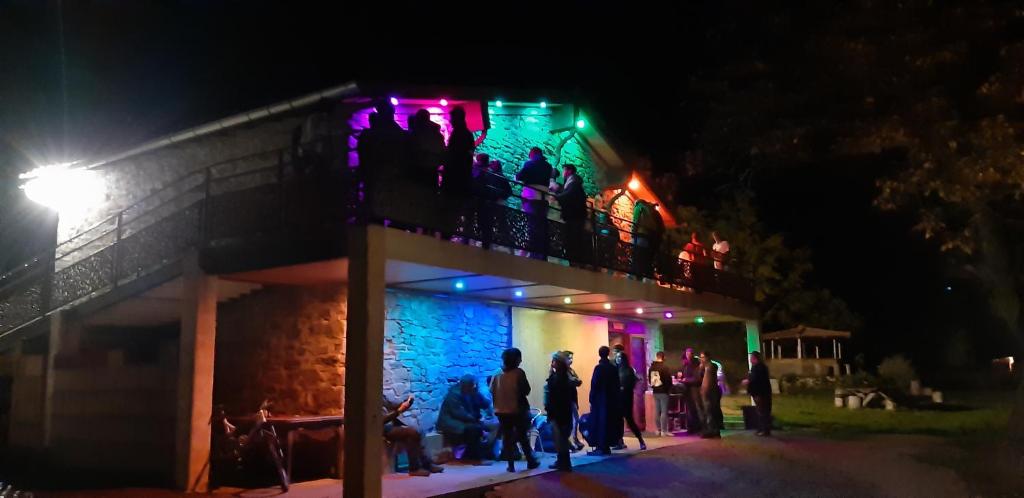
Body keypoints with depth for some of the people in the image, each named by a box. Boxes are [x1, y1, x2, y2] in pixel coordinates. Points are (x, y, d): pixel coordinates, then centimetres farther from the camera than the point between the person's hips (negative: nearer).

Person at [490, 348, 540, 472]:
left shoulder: (497, 375, 0)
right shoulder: (519, 373, -10)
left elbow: (492, 392, 1)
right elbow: (526, 391, -8)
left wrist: (497, 406, 11)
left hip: (502, 411, 2)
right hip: (518, 410, -2)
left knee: (507, 438, 7)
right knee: (523, 437, 12)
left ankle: (511, 465, 5)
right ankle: (531, 461, 19)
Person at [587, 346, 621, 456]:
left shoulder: (599, 368, -13)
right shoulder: (613, 368, 5)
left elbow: (594, 385, -14)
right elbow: (617, 385, 9)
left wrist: (591, 400, -8)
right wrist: (615, 399, 16)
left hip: (599, 400, -6)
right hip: (611, 400, 6)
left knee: (599, 423, -2)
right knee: (609, 422, 11)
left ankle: (600, 447, -4)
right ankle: (606, 446, 14)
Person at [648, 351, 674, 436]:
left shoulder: (651, 368, 6)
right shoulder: (665, 368, -14)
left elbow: (649, 380, 11)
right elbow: (669, 380, -11)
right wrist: (669, 389, 5)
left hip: (655, 392, 6)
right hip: (664, 391, -6)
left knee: (657, 411, 11)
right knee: (664, 411, -4)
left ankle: (658, 430, 16)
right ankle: (664, 431, -5)